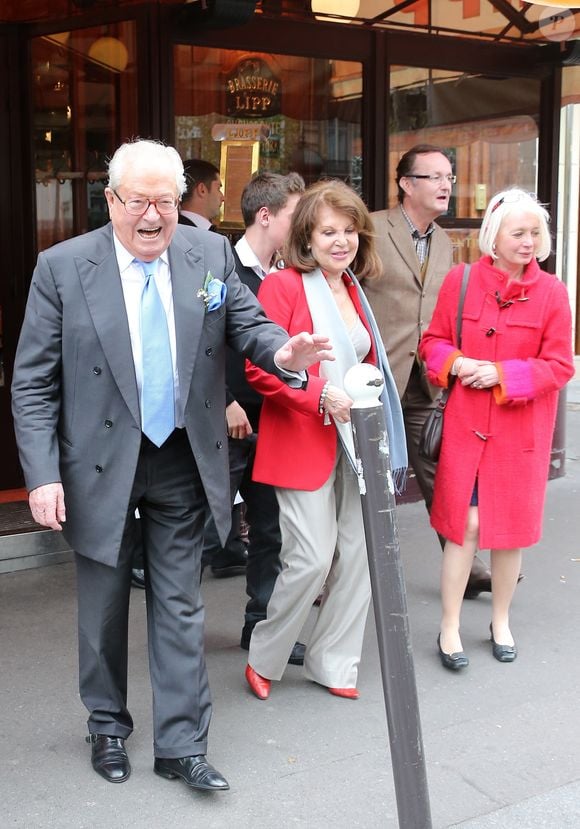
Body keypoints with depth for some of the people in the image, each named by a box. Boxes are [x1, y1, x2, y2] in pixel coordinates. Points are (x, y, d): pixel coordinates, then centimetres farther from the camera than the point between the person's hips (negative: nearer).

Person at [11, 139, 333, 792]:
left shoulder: (211, 254, -1)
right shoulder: (63, 267, -9)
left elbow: (246, 323, 5)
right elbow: (34, 383, -8)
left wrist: (281, 352, -20)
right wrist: (43, 475, -15)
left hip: (183, 463, 2)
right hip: (100, 465, -1)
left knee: (180, 608, 9)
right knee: (103, 607, 15)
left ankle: (181, 745, 22)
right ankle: (107, 726, 38)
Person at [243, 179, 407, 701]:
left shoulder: (354, 292, 15)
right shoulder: (283, 287, -8)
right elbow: (257, 368, -13)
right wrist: (321, 394, -21)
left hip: (353, 441, 7)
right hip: (302, 442, -7)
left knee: (360, 551, 5)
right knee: (312, 557, -8)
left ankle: (331, 663, 22)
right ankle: (264, 660, 16)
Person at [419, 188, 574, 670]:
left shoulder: (552, 292, -4)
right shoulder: (460, 280, -1)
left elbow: (559, 365, -5)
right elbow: (433, 341, 6)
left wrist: (502, 374, -17)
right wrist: (454, 363, -15)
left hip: (522, 428, 1)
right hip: (465, 423, -1)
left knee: (512, 527, 10)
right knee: (464, 524, -1)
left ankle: (501, 622, 31)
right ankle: (450, 629, 15)